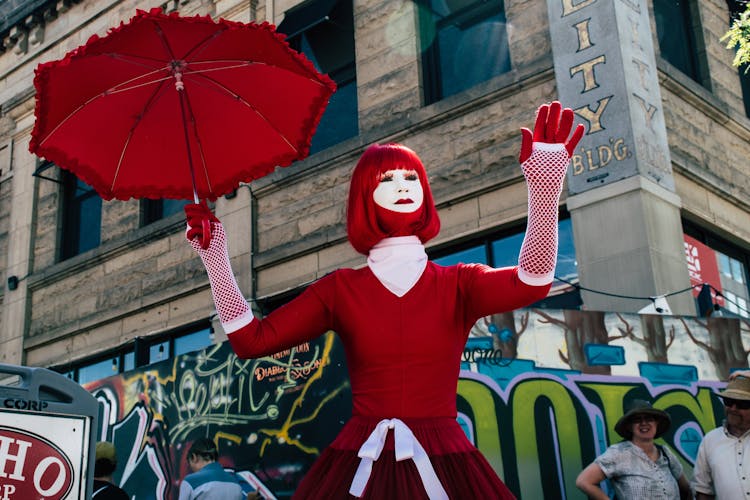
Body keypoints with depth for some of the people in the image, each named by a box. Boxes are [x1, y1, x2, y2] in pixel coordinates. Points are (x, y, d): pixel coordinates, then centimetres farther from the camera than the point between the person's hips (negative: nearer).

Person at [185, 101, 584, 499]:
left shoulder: (459, 284, 4)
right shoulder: (340, 288, 7)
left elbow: (531, 283, -16)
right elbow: (251, 341, 1)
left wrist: (544, 188, -29)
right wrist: (215, 261, -7)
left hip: (443, 465, 0)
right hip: (359, 464, 1)